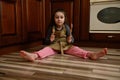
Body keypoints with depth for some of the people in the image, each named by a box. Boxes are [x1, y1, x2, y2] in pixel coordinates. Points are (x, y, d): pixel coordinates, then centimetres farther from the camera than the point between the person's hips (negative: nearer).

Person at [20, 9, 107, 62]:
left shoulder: (67, 27, -1)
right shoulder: (51, 28, -1)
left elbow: (72, 40, 2)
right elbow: (47, 40, 4)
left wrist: (70, 40, -23)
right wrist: (50, 40, -20)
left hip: (66, 46, 1)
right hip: (54, 46, 0)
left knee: (75, 49, -25)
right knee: (46, 49, -29)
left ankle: (90, 54, -46)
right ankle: (34, 55, -58)